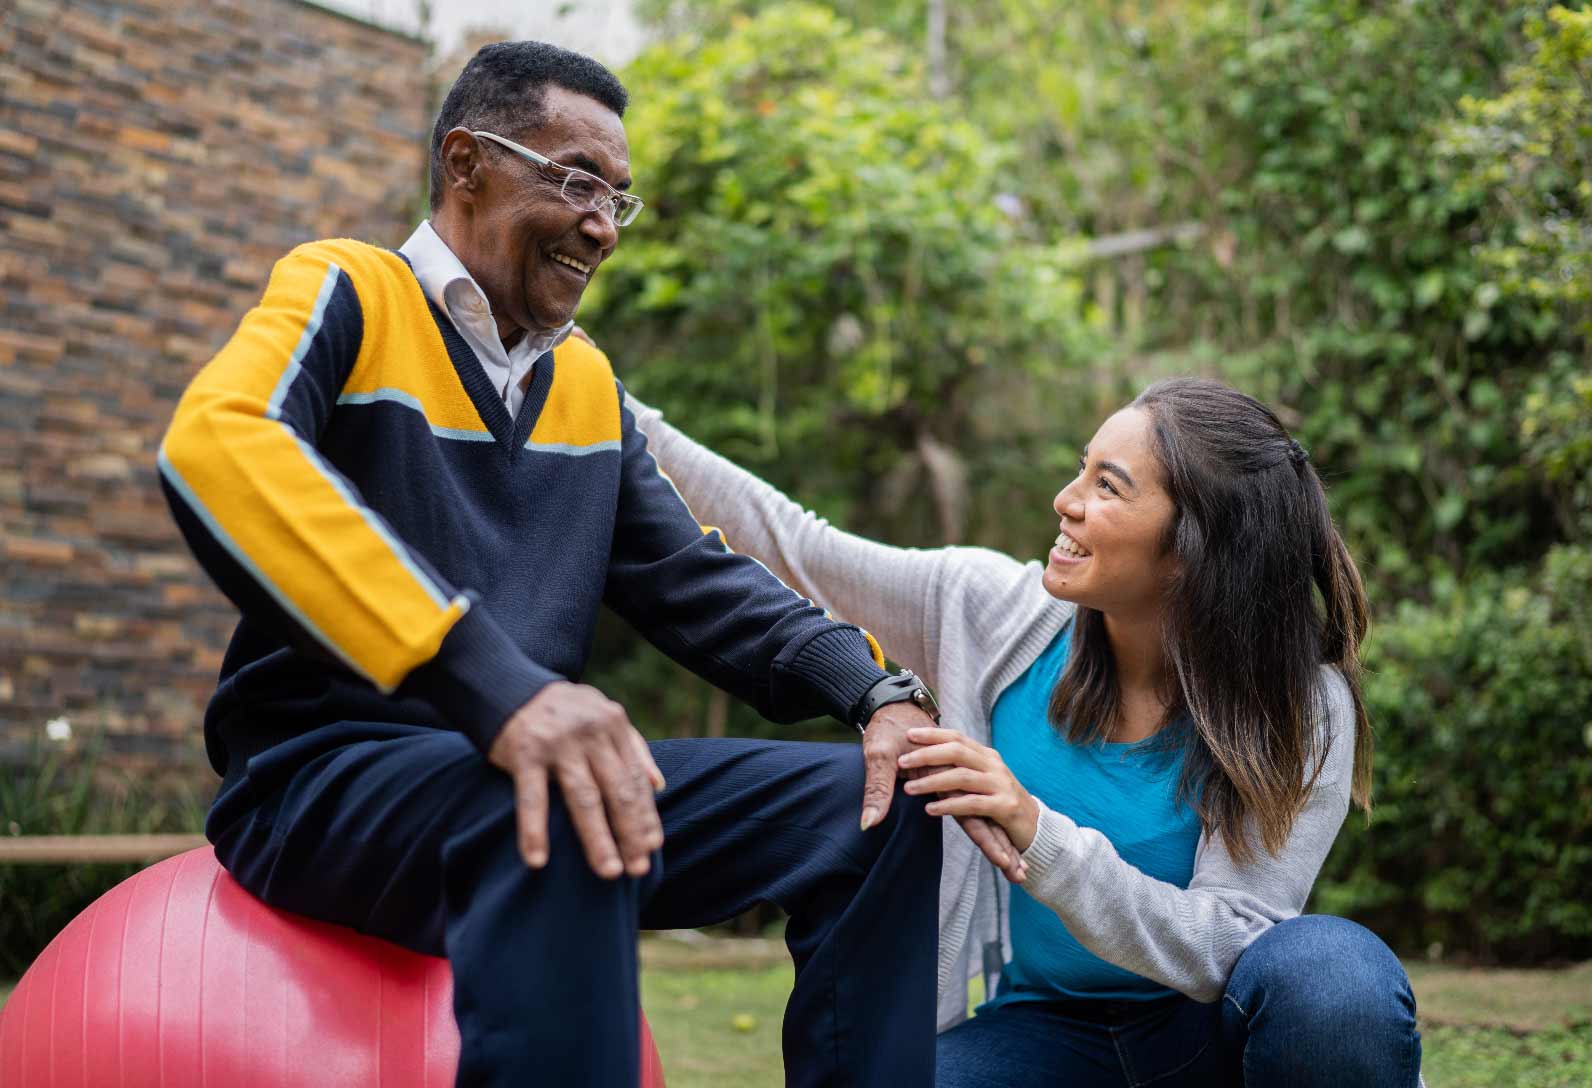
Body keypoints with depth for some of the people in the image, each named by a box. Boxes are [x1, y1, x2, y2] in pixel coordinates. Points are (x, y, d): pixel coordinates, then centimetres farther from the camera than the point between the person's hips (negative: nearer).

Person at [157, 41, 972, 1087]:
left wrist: (875, 690, -7)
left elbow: (694, 579, 14)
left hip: (518, 760, 7)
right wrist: (492, 682, -38)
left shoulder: (591, 385, 16)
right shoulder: (348, 294, -5)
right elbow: (216, 448, -26)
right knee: (562, 822, -38)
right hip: (328, 774, -7)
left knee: (876, 802, -5)